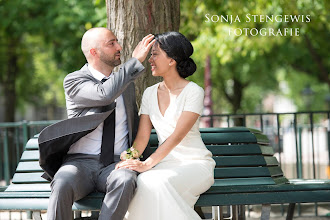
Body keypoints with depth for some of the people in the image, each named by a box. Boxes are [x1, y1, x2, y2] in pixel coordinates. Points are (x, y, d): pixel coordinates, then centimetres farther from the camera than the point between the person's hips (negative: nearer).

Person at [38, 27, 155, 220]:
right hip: (80, 162, -3)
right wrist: (136, 61, -16)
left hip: (117, 163, 3)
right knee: (62, 185, -37)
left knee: (125, 181, -35)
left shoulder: (126, 84, 18)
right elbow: (105, 94, -21)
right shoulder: (74, 81, 0)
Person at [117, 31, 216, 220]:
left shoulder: (193, 92, -8)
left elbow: (177, 136, -18)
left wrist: (147, 164, -26)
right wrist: (130, 159, -17)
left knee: (158, 183, -36)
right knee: (143, 182, -33)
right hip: (166, 164, 4)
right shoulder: (150, 93, 11)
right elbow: (142, 136, 4)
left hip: (196, 164, -4)